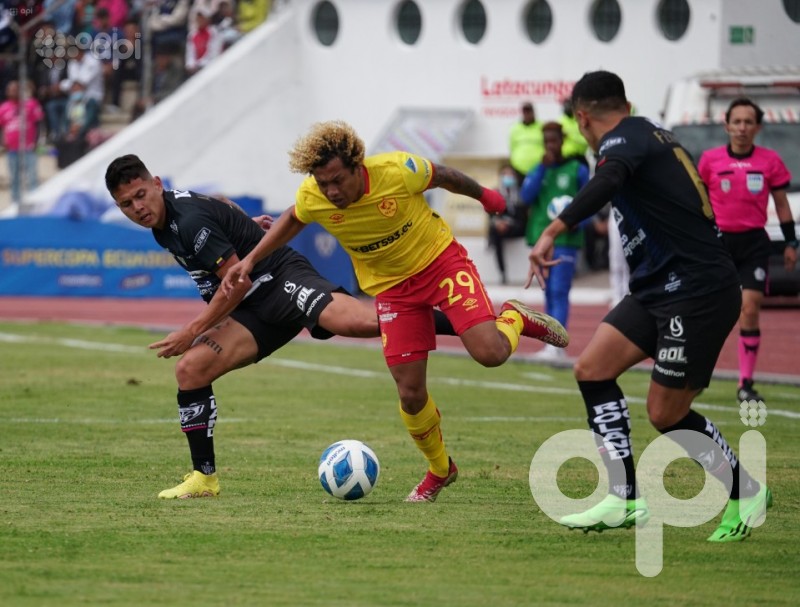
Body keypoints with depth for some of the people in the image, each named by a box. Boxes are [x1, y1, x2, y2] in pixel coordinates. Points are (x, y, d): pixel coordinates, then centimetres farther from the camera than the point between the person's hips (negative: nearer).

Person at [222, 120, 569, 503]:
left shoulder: (397, 171, -28)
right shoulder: (312, 198, -18)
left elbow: (441, 176, -5)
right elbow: (293, 220, 8)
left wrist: (483, 195, 13)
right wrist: (250, 260, 1)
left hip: (440, 259, -3)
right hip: (391, 285, 3)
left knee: (490, 353, -23)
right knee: (410, 394, -3)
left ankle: (515, 320, 13)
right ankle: (439, 470, 25)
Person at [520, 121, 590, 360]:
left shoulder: (577, 170, 0)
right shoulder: (538, 169, 12)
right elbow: (526, 196, -4)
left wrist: (577, 223, -16)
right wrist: (542, 168, -11)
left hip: (565, 240, -5)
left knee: (559, 292, -14)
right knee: (549, 293, 8)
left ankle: (555, 345, -21)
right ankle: (556, 347, 14)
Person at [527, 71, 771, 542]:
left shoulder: (625, 138, -12)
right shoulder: (655, 135, 16)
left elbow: (607, 182, -34)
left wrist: (554, 232, -44)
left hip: (696, 291, -9)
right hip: (659, 290, 9)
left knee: (666, 414, -3)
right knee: (593, 370, 0)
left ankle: (747, 494, 15)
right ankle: (626, 501, -2)